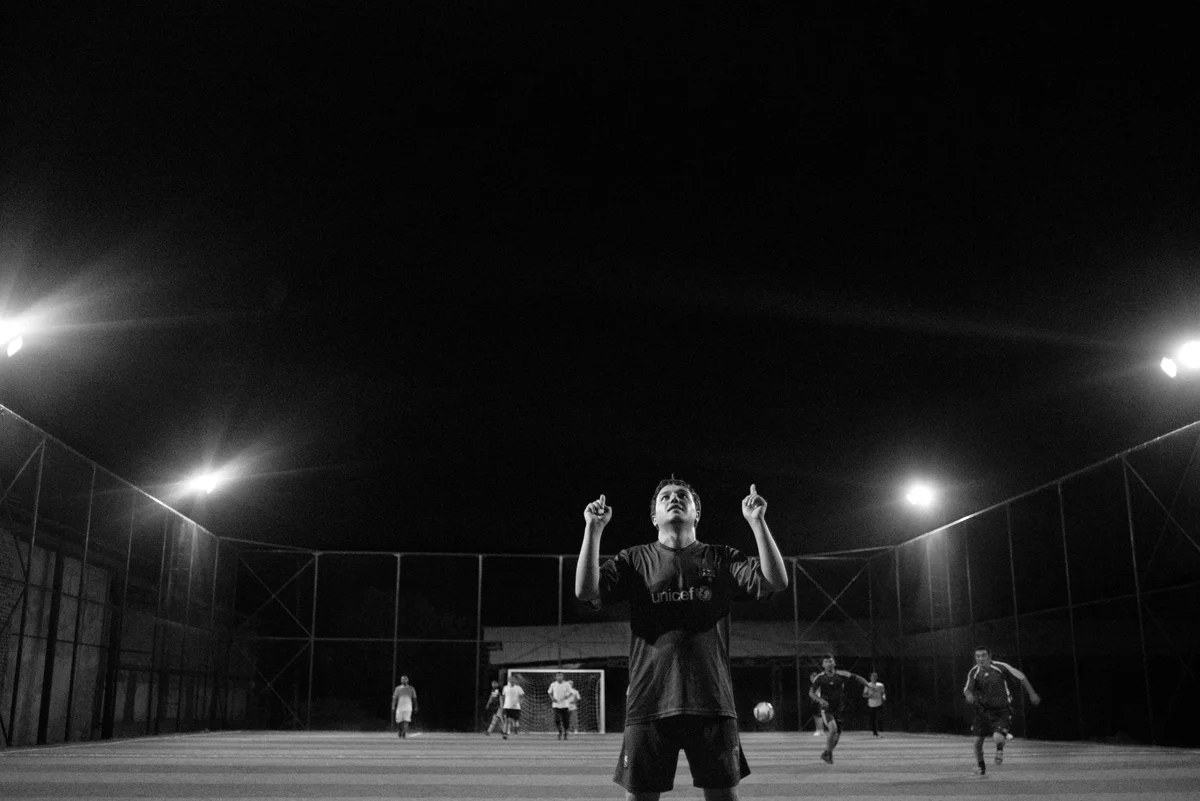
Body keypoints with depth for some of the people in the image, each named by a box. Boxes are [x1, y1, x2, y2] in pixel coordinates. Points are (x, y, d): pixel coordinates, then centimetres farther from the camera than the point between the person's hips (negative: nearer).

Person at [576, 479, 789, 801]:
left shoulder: (721, 559, 11)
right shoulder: (635, 560, 10)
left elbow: (775, 582, -2)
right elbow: (585, 590, -4)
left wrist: (757, 521, -8)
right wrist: (594, 527, -9)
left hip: (712, 702, 1)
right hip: (649, 701, 0)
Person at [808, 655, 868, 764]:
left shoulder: (841, 675, -4)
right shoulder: (820, 678, -9)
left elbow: (857, 677, 5)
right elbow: (811, 693, -12)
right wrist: (820, 700, -29)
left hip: (839, 709, 3)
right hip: (826, 710, -3)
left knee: (837, 735, 9)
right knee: (833, 728, -27)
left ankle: (826, 754, 35)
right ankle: (828, 752, -6)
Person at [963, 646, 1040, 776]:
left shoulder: (1001, 667, -15)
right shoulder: (974, 672, -7)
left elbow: (1021, 677, -2)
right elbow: (967, 688, -4)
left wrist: (1032, 694, 4)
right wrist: (969, 694, -29)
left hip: (1002, 711, -3)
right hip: (983, 710, 3)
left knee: (997, 739, -21)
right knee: (978, 741, 2)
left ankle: (1000, 749, 18)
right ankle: (980, 766, 32)